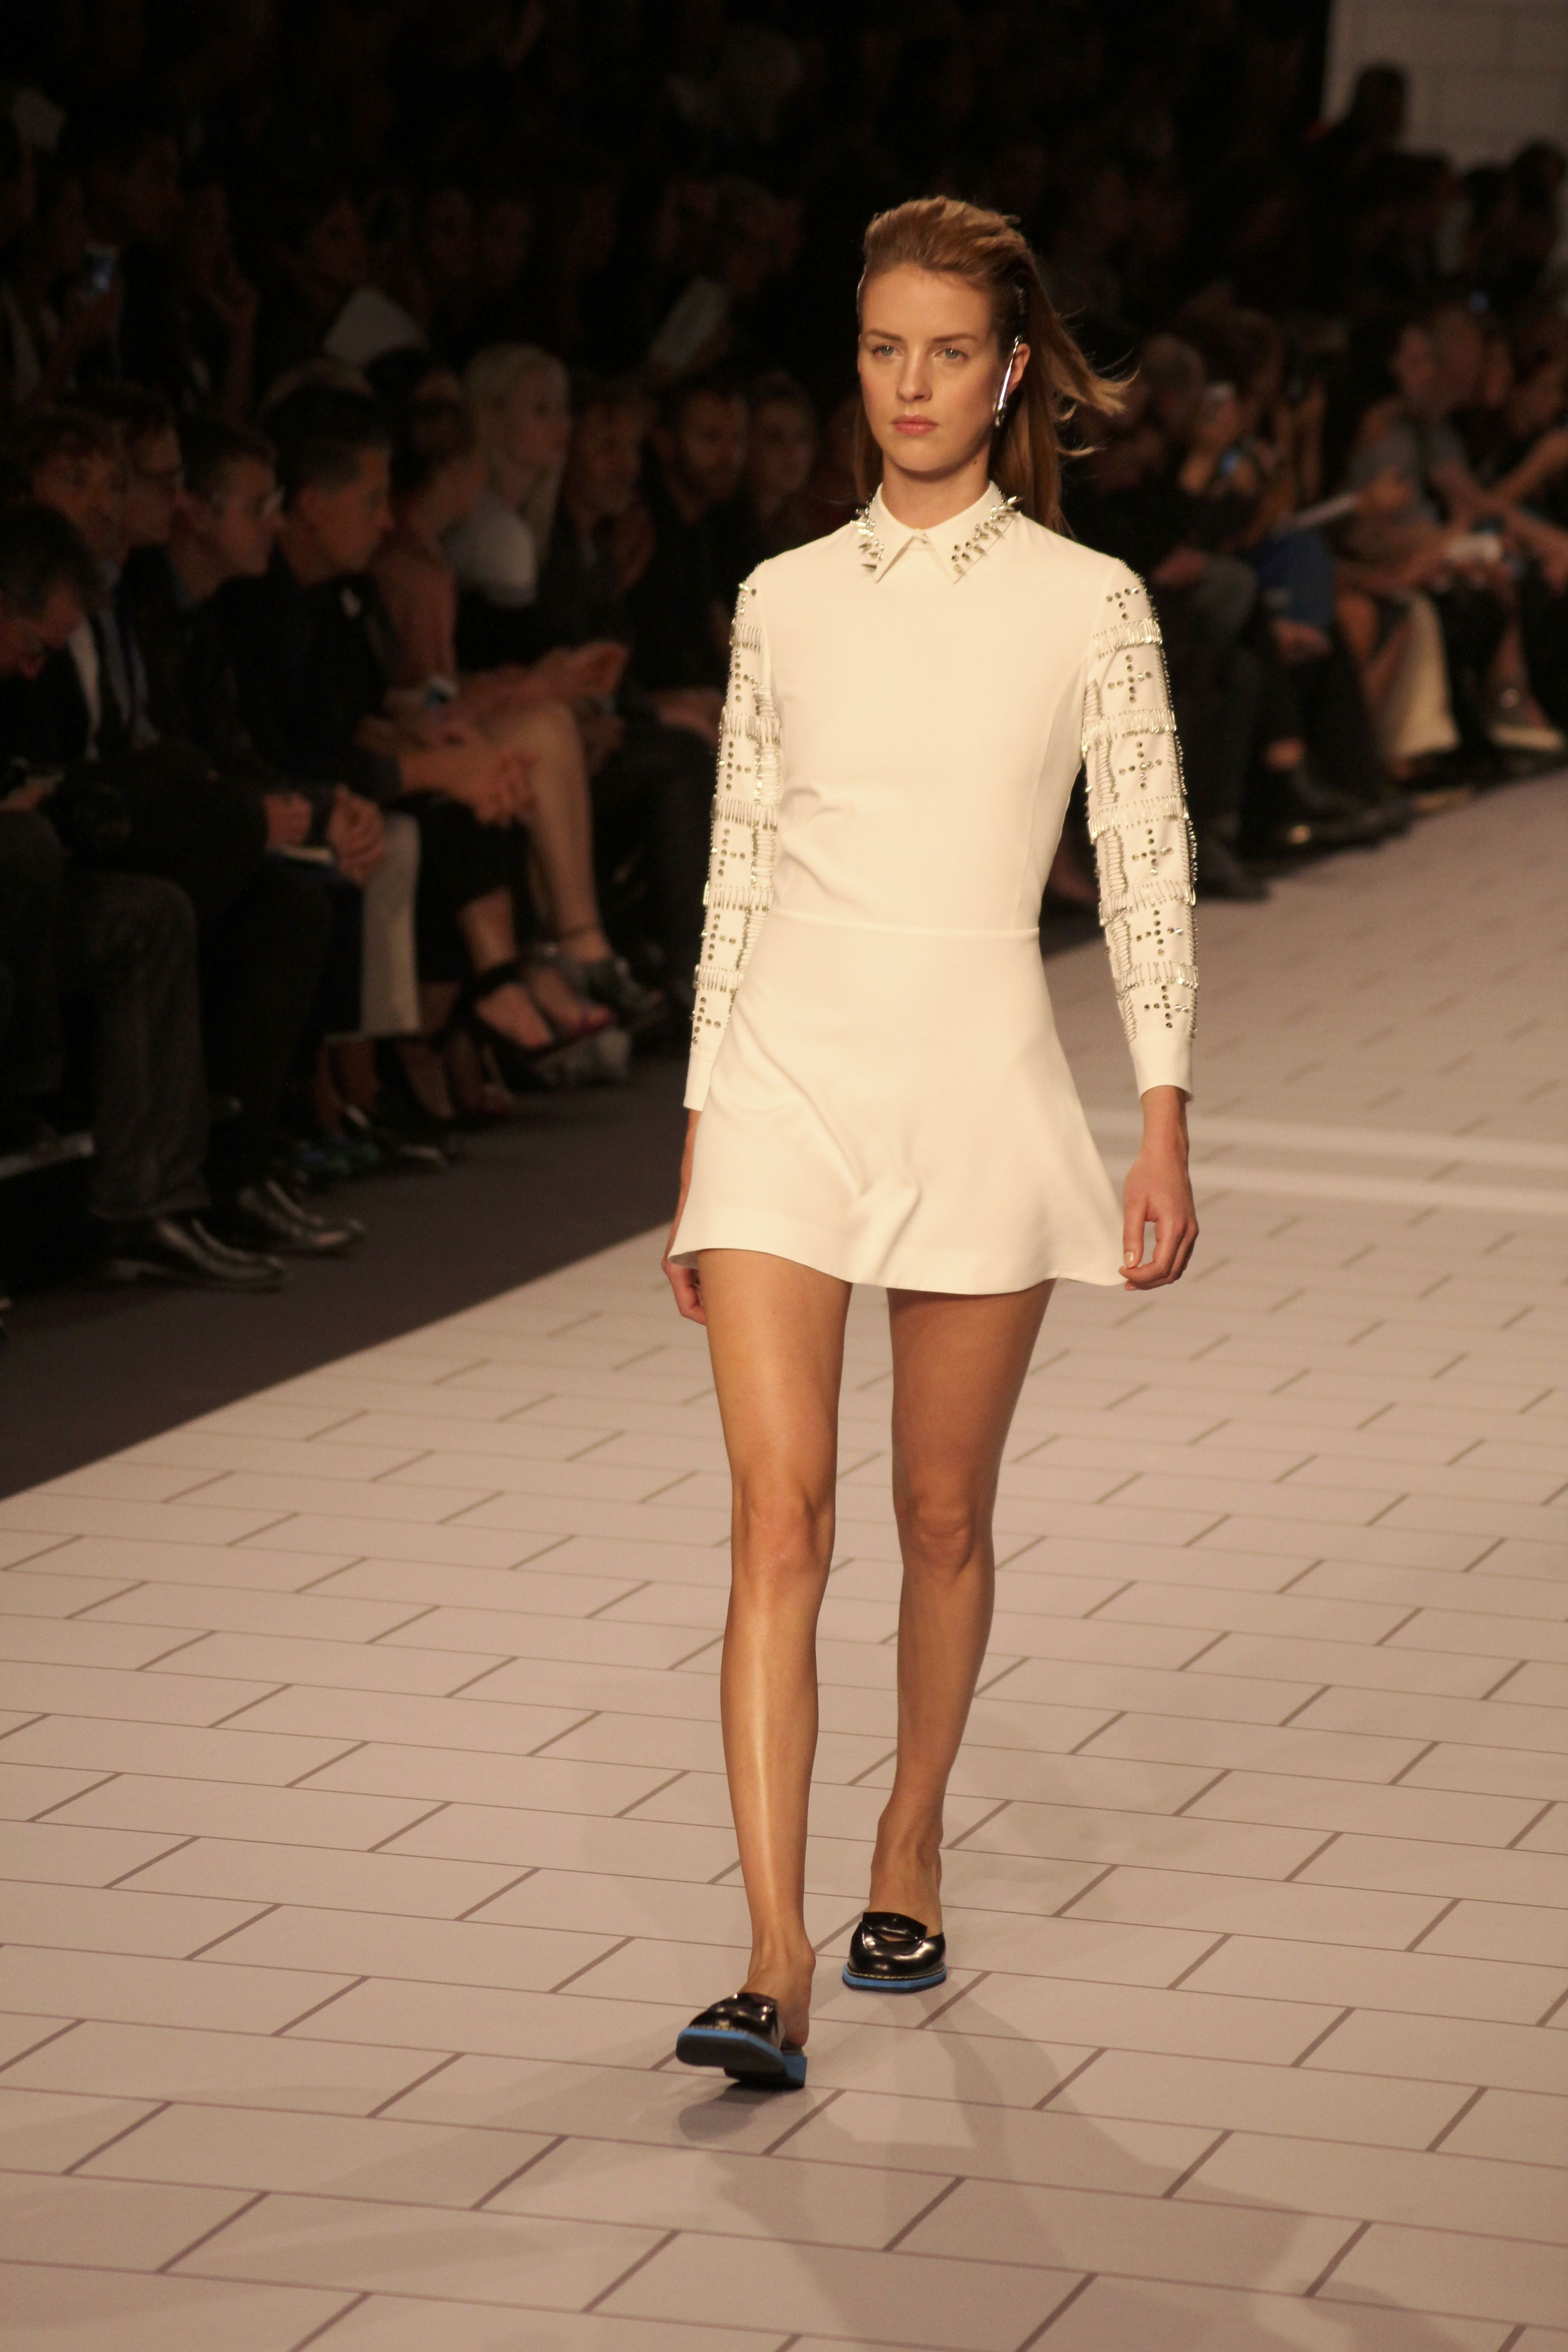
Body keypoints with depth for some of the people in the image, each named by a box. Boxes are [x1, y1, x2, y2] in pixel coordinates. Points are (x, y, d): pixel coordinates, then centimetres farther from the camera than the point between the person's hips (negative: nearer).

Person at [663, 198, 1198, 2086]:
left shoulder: (1087, 604, 1)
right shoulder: (786, 602, 7)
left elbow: (1146, 879, 1)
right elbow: (738, 877, 11)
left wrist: (1165, 1129, -4)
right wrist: (701, 1129, 10)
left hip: (978, 1079, -1)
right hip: (789, 1077, 1)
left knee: (942, 1514, 11)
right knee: (781, 1522, -10)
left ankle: (909, 1854, 33)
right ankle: (775, 1964, -14)